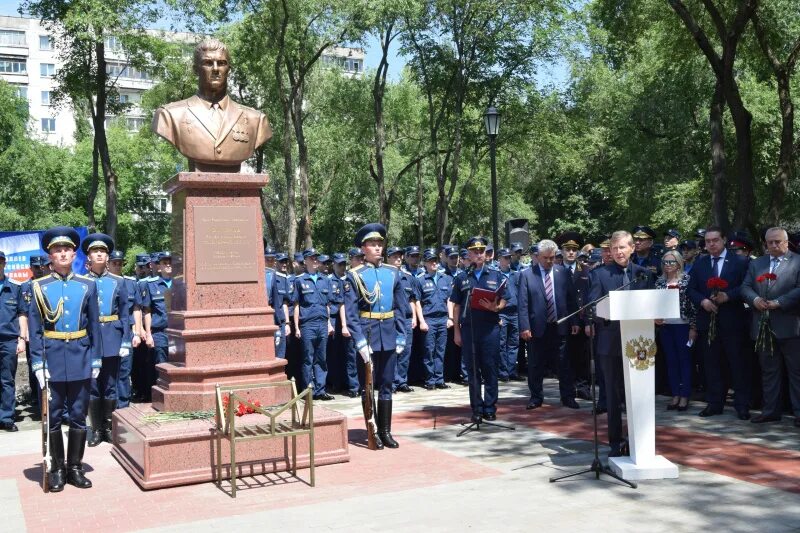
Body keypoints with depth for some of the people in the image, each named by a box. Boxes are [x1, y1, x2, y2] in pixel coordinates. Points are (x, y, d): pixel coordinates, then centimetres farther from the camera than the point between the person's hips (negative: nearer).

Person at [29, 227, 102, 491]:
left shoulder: (87, 285, 4)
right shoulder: (39, 287, 0)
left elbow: (94, 326, 6)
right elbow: (34, 329, -2)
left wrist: (96, 360, 2)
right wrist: (38, 364, -8)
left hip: (80, 359, 1)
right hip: (52, 360, -1)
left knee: (78, 416, 7)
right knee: (53, 417, 6)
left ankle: (75, 467, 19)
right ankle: (57, 468, 18)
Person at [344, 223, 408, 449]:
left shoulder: (393, 273, 8)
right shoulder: (355, 275, -3)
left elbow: (400, 308, 9)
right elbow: (351, 312, -7)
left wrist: (401, 337, 3)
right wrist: (360, 341, -15)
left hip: (389, 335, 4)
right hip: (367, 334, -3)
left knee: (386, 384, 9)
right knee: (368, 385, 4)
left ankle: (386, 431, 18)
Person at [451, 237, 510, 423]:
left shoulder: (496, 276, 9)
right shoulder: (461, 278, 9)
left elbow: (504, 300, 8)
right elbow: (456, 305, 9)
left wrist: (496, 307, -14)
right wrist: (456, 331, 5)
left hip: (490, 326, -1)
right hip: (468, 328, 1)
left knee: (490, 369, 0)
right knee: (472, 370, 4)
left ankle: (490, 408, 9)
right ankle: (477, 409, 11)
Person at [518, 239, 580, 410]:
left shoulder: (564, 273, 4)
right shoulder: (527, 275, -3)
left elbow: (572, 299, 7)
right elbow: (523, 304, -5)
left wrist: (575, 322, 2)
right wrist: (524, 327, -12)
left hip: (560, 326, 1)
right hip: (537, 328, -1)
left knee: (564, 364, 7)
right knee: (535, 365, 8)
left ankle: (568, 397, 18)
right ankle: (536, 397, 21)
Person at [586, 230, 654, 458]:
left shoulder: (645, 274, 8)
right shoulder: (600, 274, 3)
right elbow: (593, 305, -3)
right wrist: (591, 323, -21)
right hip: (610, 341, -1)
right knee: (613, 394, 6)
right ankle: (615, 442, 15)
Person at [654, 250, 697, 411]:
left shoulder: (687, 279, -4)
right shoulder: (660, 281, 8)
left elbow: (693, 304, -6)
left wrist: (693, 327, -9)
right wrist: (655, 318, -7)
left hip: (682, 325, -4)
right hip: (665, 325, 4)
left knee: (685, 360, 2)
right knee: (671, 361, 8)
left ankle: (685, 396, 9)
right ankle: (675, 395, 15)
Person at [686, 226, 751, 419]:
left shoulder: (740, 262, 2)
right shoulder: (699, 264, 13)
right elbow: (692, 289, 9)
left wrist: (727, 296, -18)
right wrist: (702, 301, -9)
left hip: (732, 321, -3)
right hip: (707, 321, 3)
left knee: (738, 363, 1)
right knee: (711, 364, 7)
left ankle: (742, 405, 8)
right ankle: (714, 403, 15)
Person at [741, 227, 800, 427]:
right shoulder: (755, 264, 15)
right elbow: (745, 287, 9)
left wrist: (779, 302, -19)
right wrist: (754, 299, -11)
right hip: (763, 326, 5)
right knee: (768, 371, 11)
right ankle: (770, 410, 19)